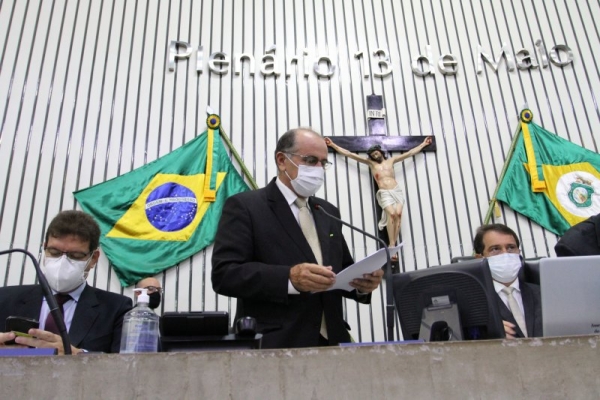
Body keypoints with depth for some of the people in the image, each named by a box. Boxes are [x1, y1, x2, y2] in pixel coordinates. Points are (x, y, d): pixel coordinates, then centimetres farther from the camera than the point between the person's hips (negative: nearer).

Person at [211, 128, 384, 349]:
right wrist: (290, 278, -26)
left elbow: (342, 271, 16)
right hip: (275, 344, -5)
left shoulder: (328, 212, 14)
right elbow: (224, 274, -14)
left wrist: (362, 282, -6)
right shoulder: (244, 206, -5)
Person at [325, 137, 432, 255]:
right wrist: (333, 145, 12)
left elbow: (410, 153, 28)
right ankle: (391, 245, -26)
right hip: (384, 193, -2)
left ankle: (393, 244, -21)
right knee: (391, 214, -25)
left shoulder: (391, 160, 21)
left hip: (397, 191, 2)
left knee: (398, 213, -20)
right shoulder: (371, 163, 16)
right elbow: (350, 154, 14)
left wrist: (423, 144, 32)